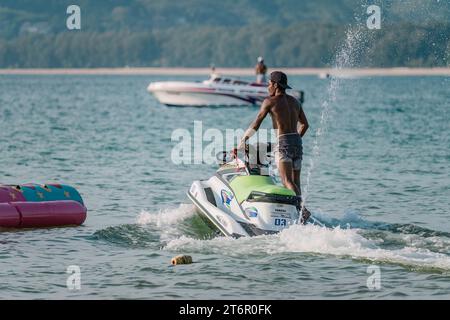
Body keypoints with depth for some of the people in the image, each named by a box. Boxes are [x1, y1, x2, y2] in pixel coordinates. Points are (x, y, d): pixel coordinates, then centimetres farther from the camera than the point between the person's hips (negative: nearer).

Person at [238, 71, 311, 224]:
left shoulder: (270, 101, -1)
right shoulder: (295, 101, 17)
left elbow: (255, 124, 0)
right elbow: (305, 124, 23)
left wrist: (242, 142, 7)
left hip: (283, 143, -7)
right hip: (297, 143, 7)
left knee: (287, 181, -17)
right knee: (295, 181, 10)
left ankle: (302, 208, -36)